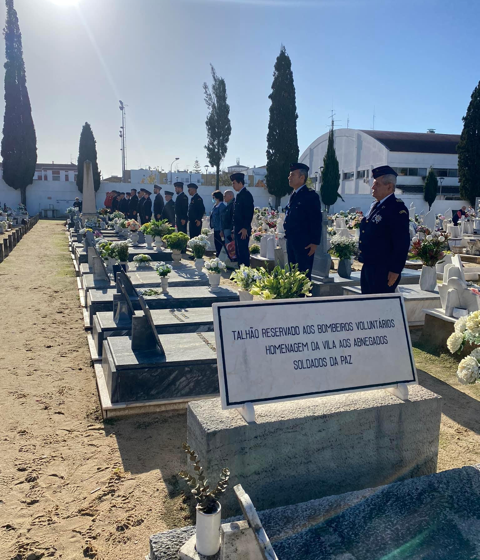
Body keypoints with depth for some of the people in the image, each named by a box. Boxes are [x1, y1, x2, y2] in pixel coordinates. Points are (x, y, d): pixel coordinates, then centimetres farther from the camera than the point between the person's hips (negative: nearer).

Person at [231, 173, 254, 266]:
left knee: (243, 251, -8)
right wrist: (235, 229, 18)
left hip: (243, 230, -10)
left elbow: (249, 213, -19)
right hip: (238, 229, 10)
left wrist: (245, 228, -22)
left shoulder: (246, 194, -12)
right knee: (238, 252, 13)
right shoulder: (239, 195, 17)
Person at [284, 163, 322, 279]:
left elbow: (316, 221, -14)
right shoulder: (293, 195, 15)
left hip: (304, 243, -8)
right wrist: (288, 237, 16)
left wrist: (314, 243, -18)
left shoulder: (311, 195, -10)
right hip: (291, 242, 9)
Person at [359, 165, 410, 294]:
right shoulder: (374, 206, 14)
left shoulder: (397, 209, -14)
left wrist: (395, 270, -19)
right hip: (368, 267, 9)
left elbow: (402, 243, -18)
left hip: (384, 271, -9)